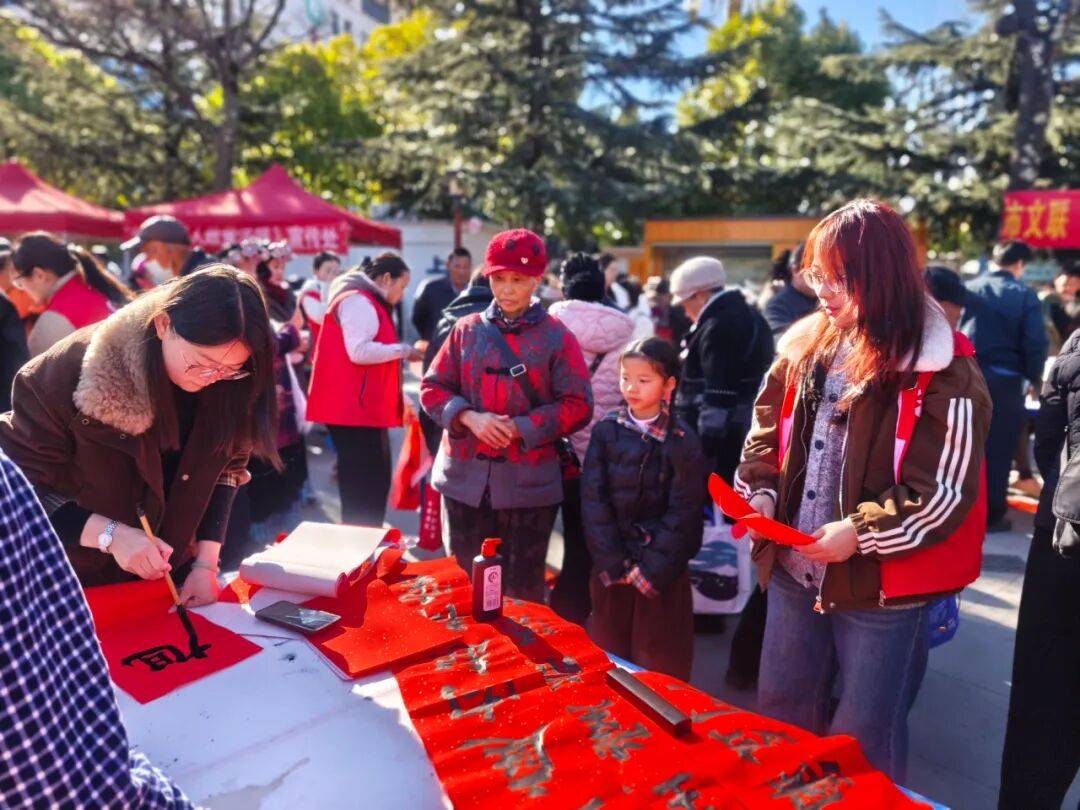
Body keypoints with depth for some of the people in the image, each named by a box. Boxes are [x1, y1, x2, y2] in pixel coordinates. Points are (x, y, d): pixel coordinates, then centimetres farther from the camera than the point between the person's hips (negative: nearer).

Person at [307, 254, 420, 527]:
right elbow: (359, 352, -22)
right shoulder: (358, 301, -11)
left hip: (364, 408, 11)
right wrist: (403, 350, -13)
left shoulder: (366, 302, 22)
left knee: (374, 480, 15)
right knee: (364, 484, -8)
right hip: (354, 408, -11)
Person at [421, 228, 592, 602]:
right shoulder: (467, 329, 5)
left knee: (522, 591, 10)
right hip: (465, 479, 3)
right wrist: (469, 418, -12)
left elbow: (578, 406, -5)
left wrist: (519, 427, -15)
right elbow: (432, 387, 6)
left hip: (529, 484, -2)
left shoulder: (557, 337, -2)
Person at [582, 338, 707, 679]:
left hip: (662, 567, -2)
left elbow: (684, 513, -9)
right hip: (610, 564, 3)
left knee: (659, 663, 6)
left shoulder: (682, 442, -6)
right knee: (609, 656, 13)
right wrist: (614, 562, -10)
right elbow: (593, 499, -4)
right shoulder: (605, 431, 0)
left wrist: (650, 568, -13)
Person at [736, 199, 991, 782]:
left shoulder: (944, 373, -14)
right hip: (794, 573, 6)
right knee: (779, 715, 23)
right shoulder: (805, 345, 4)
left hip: (881, 587, -6)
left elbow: (946, 492, -15)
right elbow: (767, 433, 12)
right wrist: (760, 494, -4)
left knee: (863, 741, 13)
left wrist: (862, 532, -22)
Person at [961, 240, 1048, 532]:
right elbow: (1036, 342, -10)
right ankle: (992, 515, 13)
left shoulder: (969, 288, 3)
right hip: (1004, 379, -3)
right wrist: (1035, 377, 4)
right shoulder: (1025, 295, -5)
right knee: (999, 448, 6)